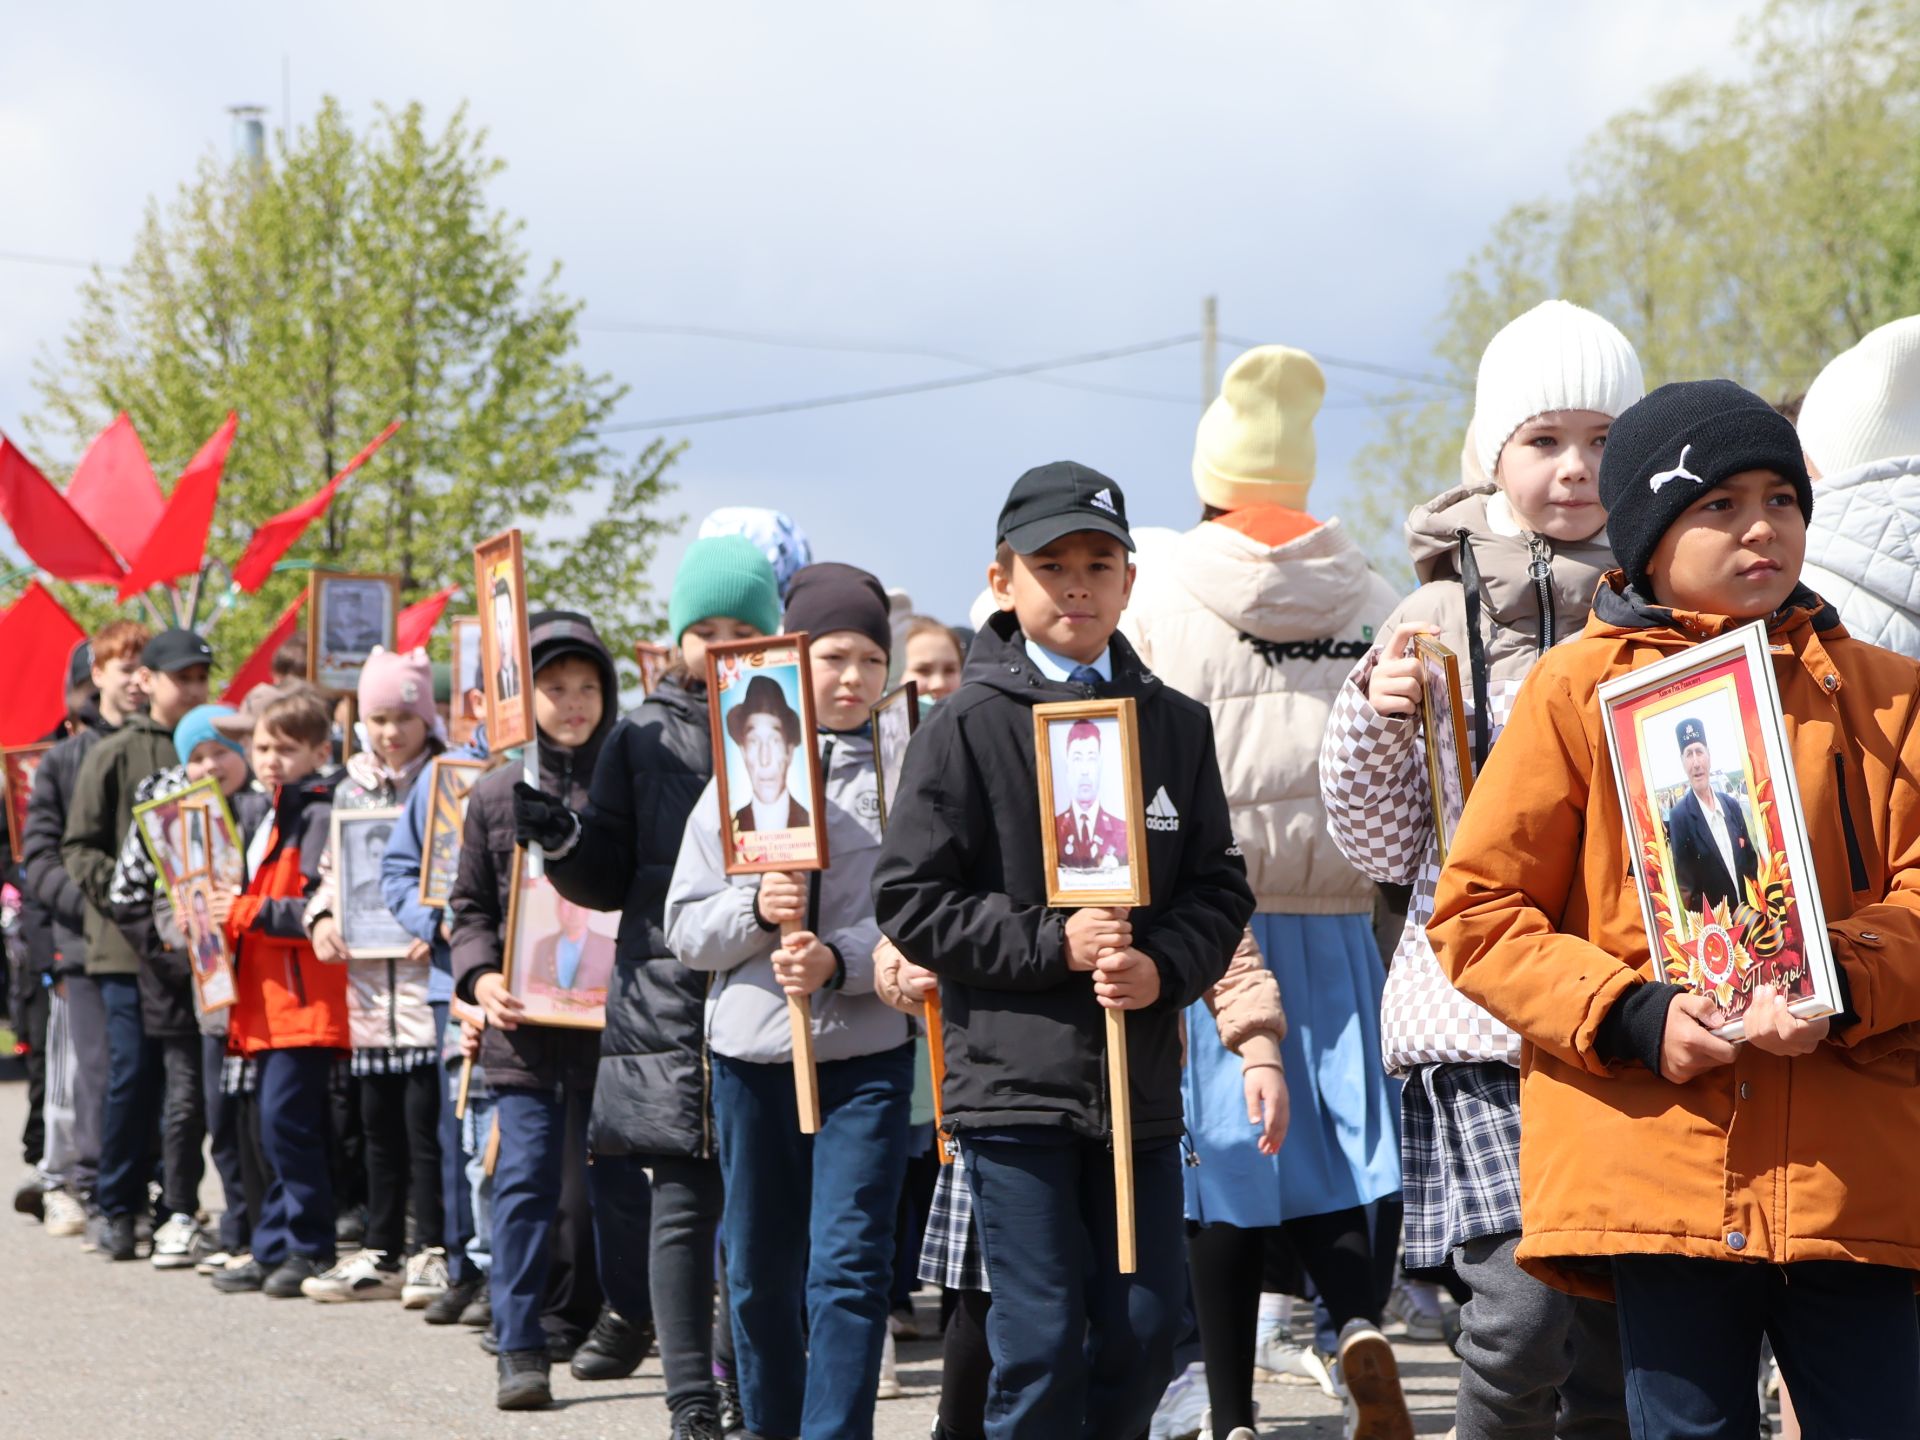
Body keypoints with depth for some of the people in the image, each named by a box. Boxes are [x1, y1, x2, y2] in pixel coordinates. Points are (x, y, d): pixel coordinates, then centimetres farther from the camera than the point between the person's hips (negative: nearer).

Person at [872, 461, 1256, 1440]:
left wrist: (1164, 968, -10)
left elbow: (1219, 889, 10)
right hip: (1012, 1078, -4)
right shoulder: (967, 729, -2)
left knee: (1147, 1329, 5)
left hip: (1142, 1081, 4)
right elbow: (911, 901, -6)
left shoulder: (1176, 726, 10)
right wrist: (1055, 945, -14)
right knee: (1043, 1340, -3)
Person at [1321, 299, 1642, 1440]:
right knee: (1525, 1308, -15)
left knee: (1623, 1325, 3)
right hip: (1483, 997, -2)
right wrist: (1375, 719, -9)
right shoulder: (1440, 616, 4)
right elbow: (1382, 848, 6)